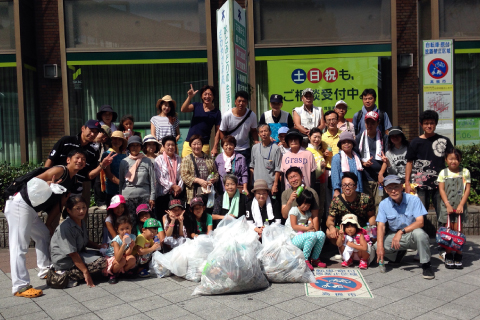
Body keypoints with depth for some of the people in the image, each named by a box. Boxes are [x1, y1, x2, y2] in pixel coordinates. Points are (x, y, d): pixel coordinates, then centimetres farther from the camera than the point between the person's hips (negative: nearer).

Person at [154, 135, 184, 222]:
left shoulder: (179, 159, 12)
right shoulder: (159, 159, 1)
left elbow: (182, 175, 7)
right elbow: (160, 178, -6)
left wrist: (179, 187, -8)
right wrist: (173, 186, -12)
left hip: (177, 193, 3)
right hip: (163, 192, -3)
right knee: (162, 217, -2)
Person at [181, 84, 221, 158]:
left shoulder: (216, 112, 3)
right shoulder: (196, 106, 9)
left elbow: (217, 131, 1)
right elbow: (183, 110, -8)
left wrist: (215, 147, -7)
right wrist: (190, 97, -23)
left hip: (204, 146, -1)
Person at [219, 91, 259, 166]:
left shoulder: (252, 115, -8)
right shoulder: (226, 115, -12)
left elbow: (253, 131, 4)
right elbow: (222, 132, -3)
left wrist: (256, 141, -14)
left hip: (245, 150, 1)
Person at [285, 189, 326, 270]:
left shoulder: (308, 213, 19)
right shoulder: (294, 210, -2)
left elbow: (312, 226, 7)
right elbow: (294, 226, -11)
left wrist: (312, 229, -18)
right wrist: (307, 228, -15)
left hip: (304, 237, 7)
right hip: (293, 239, -7)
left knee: (321, 234, -16)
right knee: (312, 236, -32)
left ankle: (315, 259, -6)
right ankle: (305, 260, -21)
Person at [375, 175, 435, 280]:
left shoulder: (413, 200, -13)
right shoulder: (383, 204, -5)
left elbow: (420, 222, -20)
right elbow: (380, 226, -11)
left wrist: (401, 231, -32)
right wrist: (380, 246, -26)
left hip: (412, 235, -3)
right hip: (394, 235, 4)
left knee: (419, 233, -37)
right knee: (376, 246, -21)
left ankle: (426, 265, -16)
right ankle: (399, 253, 15)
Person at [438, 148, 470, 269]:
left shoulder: (465, 172, 2)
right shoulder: (443, 173, 1)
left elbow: (467, 190, 0)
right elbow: (441, 189, -1)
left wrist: (461, 205, -9)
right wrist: (448, 205, -10)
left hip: (460, 206, 0)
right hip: (447, 206, 0)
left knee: (458, 230, 0)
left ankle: (458, 257, 10)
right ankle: (448, 256, 10)